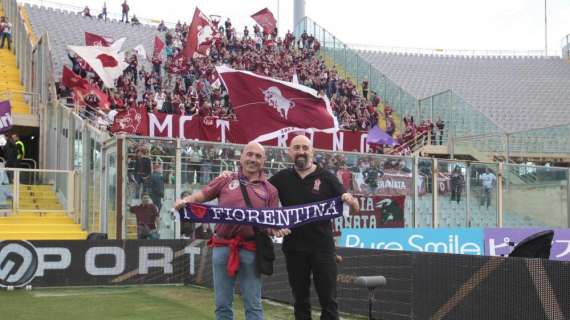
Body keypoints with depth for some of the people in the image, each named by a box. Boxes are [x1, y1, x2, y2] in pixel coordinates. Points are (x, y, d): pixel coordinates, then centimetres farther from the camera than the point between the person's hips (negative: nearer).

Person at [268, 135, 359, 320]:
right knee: (300, 300, 13)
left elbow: (355, 210, -3)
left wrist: (350, 201, -25)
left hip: (322, 247, -2)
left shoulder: (327, 178, -1)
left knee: (328, 300, 3)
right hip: (294, 249, 2)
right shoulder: (282, 178, 5)